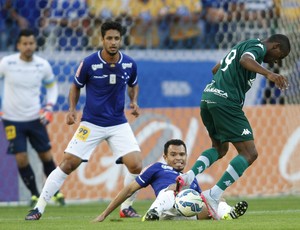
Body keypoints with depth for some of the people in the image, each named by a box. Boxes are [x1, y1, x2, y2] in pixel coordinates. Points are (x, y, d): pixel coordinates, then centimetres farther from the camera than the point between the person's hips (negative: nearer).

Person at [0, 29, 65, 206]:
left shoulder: (43, 65, -5)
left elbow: (52, 85, 13)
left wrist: (49, 108, 0)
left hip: (35, 118, 2)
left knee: (46, 156, 5)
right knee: (21, 159, -7)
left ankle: (56, 191, 26)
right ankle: (35, 194, 13)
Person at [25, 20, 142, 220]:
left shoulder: (129, 64, -4)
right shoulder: (89, 63, -11)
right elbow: (76, 86, 6)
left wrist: (134, 101, -2)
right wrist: (72, 109, -9)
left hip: (118, 124, 2)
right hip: (91, 123, -2)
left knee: (136, 165, -14)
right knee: (68, 164, -8)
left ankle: (126, 207, 9)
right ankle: (39, 208, 0)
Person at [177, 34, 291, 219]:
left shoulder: (243, 45, 26)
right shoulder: (258, 47, -2)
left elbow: (216, 69, 37)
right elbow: (245, 60, -26)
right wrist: (268, 73, -40)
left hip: (208, 97, 10)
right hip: (226, 101, -10)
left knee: (220, 148, 26)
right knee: (249, 153, -7)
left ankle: (189, 176, 3)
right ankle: (214, 195, -17)